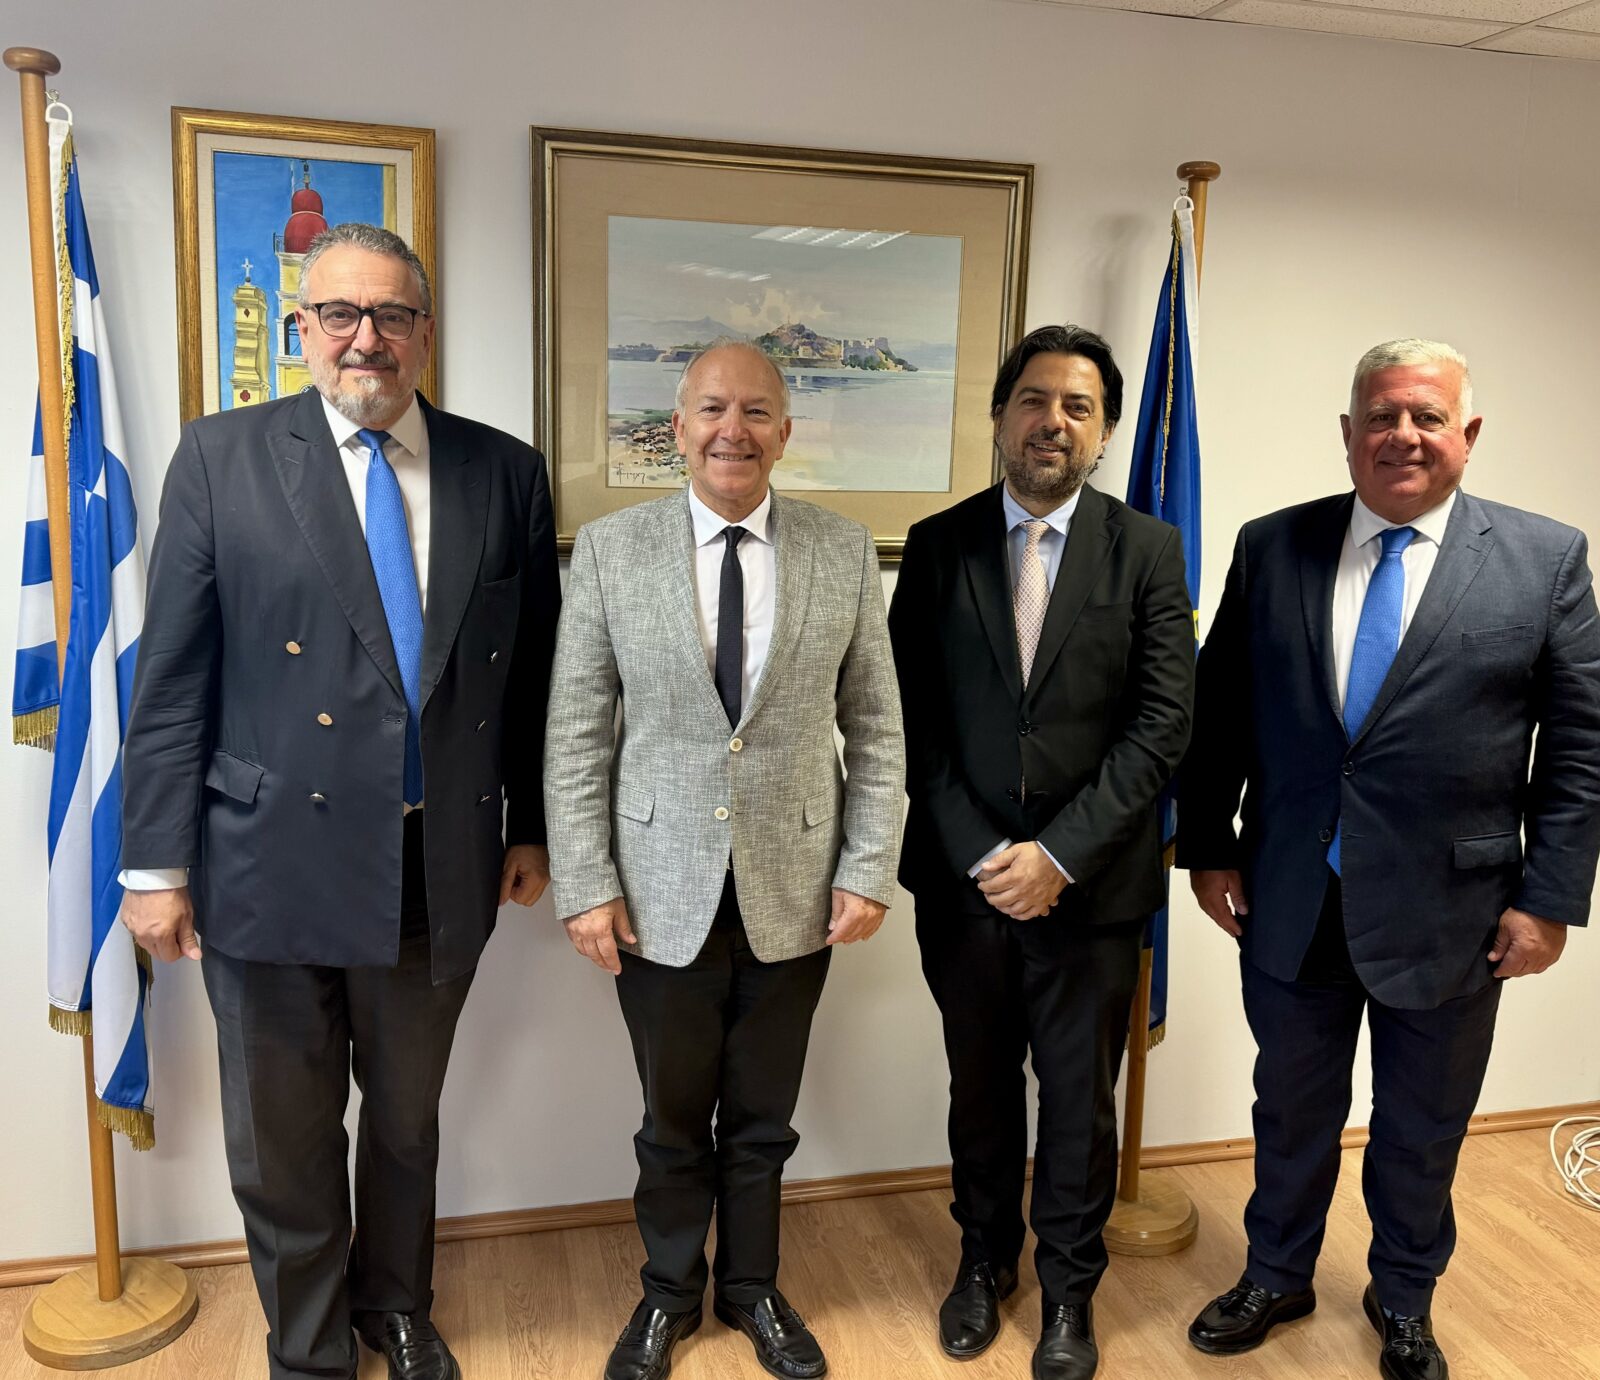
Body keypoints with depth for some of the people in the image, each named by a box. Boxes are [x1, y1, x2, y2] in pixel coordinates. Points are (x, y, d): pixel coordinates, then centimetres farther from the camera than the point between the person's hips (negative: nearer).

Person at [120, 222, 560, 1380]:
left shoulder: (505, 471, 2)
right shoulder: (222, 458, -3)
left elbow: (535, 669, 6)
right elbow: (173, 678, -4)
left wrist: (532, 828, 7)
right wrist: (158, 863, -5)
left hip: (441, 869, 2)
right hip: (272, 864, -1)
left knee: (408, 1115, 22)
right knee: (282, 1141, 15)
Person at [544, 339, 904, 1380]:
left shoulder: (846, 553, -2)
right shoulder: (610, 550, -4)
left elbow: (877, 731, 2)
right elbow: (577, 735, -3)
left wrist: (868, 870, -4)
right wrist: (586, 885, -6)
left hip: (794, 892, 1)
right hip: (661, 895, 0)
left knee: (763, 1120, 17)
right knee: (673, 1120, 17)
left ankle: (753, 1288, 41)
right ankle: (671, 1291, 41)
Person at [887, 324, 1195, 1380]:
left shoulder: (1148, 551, -3)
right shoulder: (938, 546, 0)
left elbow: (1163, 725, -8)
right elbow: (915, 721, -3)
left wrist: (1057, 854, -15)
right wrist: (978, 855, -11)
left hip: (1091, 886, -1)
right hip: (964, 879, 1)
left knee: (1080, 1101, 13)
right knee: (980, 1088, 18)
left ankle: (1071, 1289, 36)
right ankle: (986, 1260, 41)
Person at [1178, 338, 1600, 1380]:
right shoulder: (1271, 548, -1)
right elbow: (1219, 714, 3)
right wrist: (1207, 846, 1)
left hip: (1450, 917, -1)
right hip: (1289, 905, 1)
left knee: (1422, 1133, 19)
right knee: (1292, 1111, 20)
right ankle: (1277, 1278, 43)